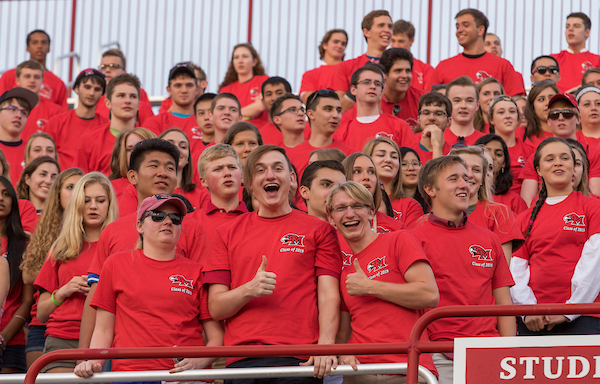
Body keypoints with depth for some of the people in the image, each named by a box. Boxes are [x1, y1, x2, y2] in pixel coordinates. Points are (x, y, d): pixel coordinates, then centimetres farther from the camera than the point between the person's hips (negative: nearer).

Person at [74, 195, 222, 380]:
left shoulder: (197, 272, 14)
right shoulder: (117, 264, 15)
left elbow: (216, 336, 12)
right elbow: (103, 330, 14)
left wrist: (200, 361, -7)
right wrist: (92, 362, -4)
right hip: (129, 374, -1)